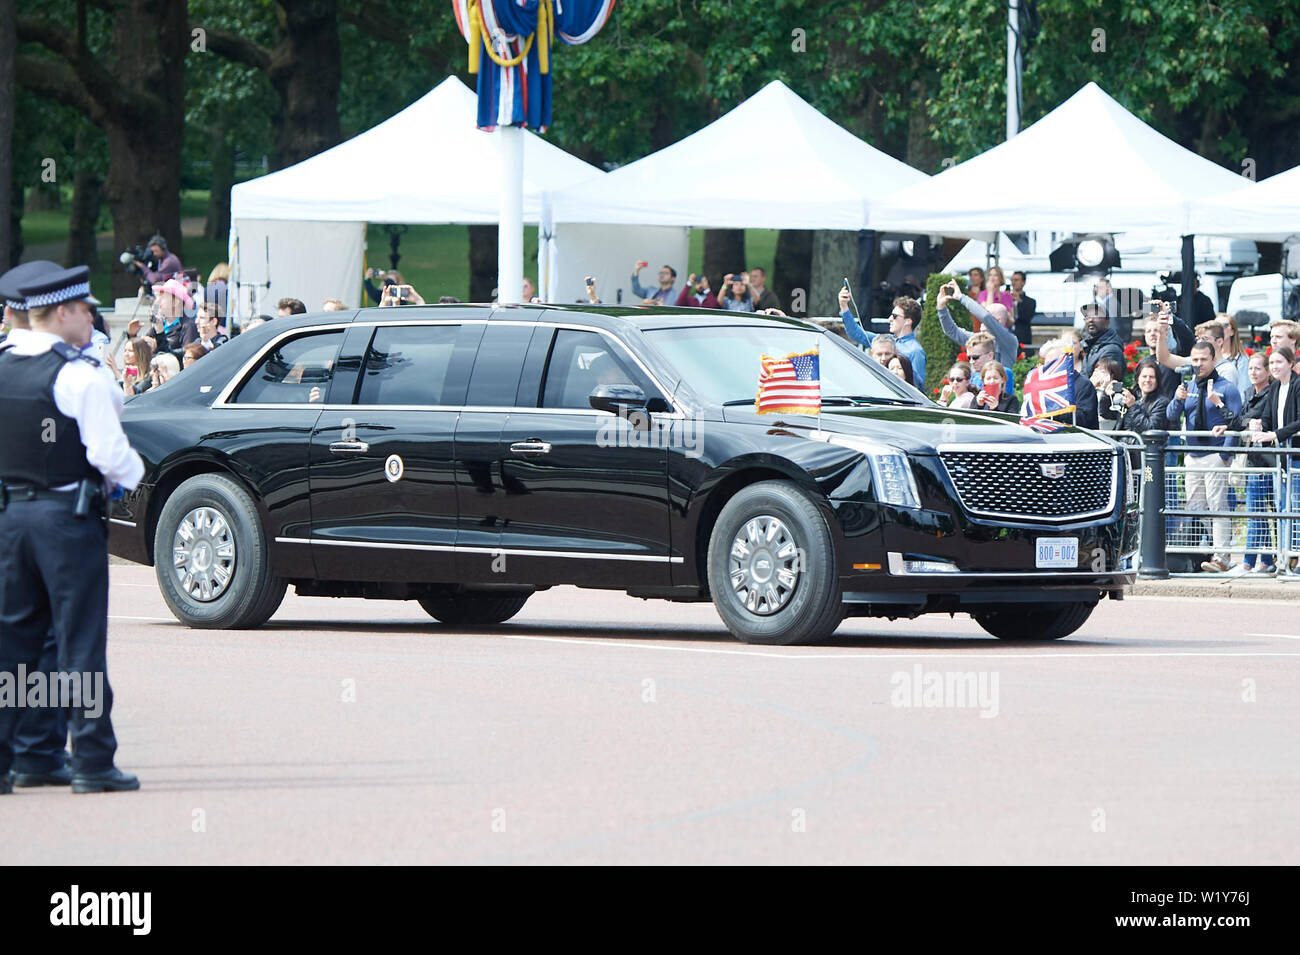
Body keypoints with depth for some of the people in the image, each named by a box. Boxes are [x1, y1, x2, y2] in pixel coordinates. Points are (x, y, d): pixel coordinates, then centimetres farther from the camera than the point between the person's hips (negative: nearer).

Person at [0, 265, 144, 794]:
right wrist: (133, 472, 4)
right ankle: (92, 760, -1)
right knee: (80, 641, -1)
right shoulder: (80, 376, -14)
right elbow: (109, 453, -16)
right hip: (67, 515, -6)